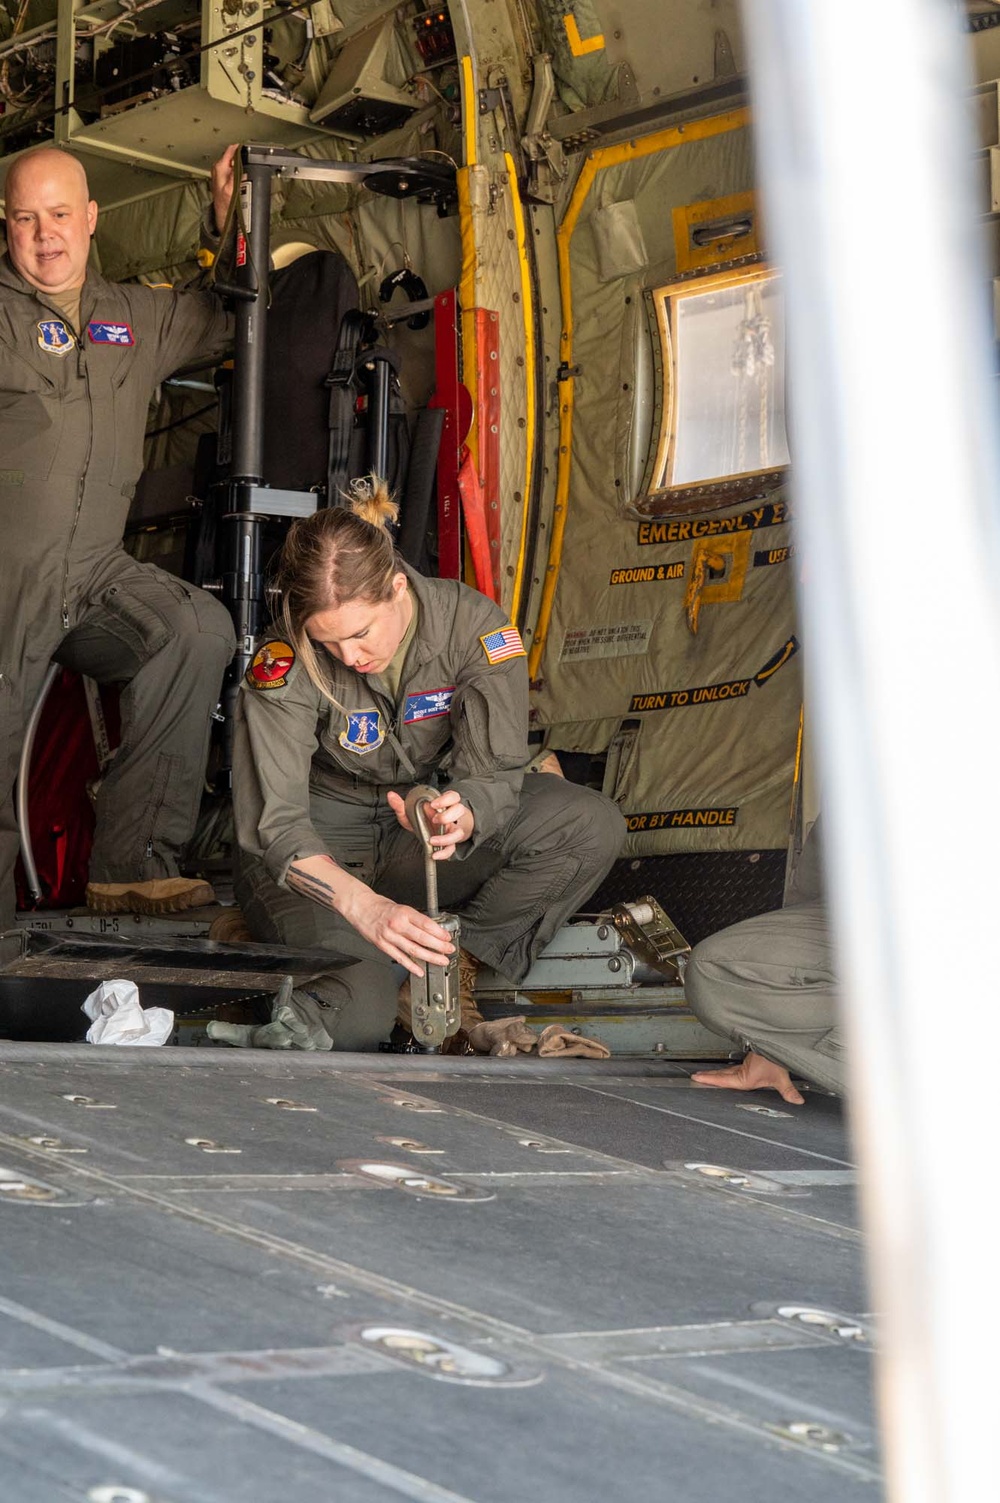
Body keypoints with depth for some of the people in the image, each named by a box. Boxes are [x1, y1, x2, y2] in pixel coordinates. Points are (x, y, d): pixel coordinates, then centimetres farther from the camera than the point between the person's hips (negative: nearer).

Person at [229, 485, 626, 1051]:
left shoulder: (474, 625, -18)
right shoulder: (285, 666, -23)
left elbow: (494, 771, -18)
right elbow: (274, 824, -28)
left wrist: (461, 819, -44)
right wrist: (364, 907, -45)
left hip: (423, 841, 3)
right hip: (324, 849, -3)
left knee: (594, 825, -23)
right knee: (354, 1020, -30)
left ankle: (454, 967, -13)